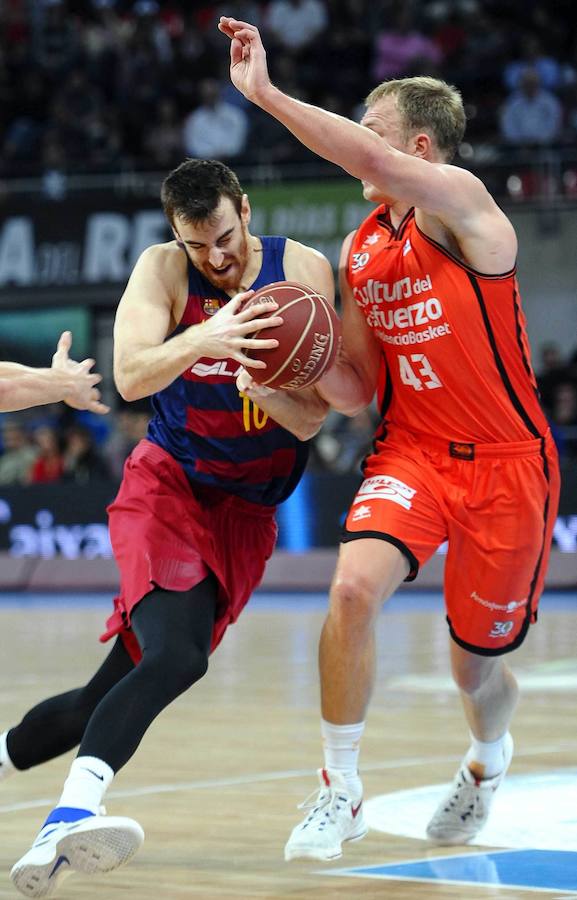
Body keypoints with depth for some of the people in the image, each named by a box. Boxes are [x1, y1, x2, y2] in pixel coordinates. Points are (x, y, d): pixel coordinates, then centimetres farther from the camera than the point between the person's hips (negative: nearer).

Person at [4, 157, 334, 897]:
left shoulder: (302, 270, -5)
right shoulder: (163, 270, -8)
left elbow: (311, 419, -10)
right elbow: (130, 378, -22)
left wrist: (260, 386, -31)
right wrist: (202, 341, -40)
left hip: (244, 512, 3)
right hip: (167, 485, -3)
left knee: (117, 686, -4)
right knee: (176, 656, -30)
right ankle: (70, 817, -42)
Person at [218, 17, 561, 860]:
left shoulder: (462, 202, -15)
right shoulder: (358, 252, 6)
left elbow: (374, 164, -37)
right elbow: (360, 390, 11)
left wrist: (265, 92, -38)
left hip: (505, 465, -4)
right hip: (410, 452, 5)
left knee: (478, 666, 9)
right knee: (354, 585, -25)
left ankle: (489, 759, 46)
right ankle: (341, 790, -11)